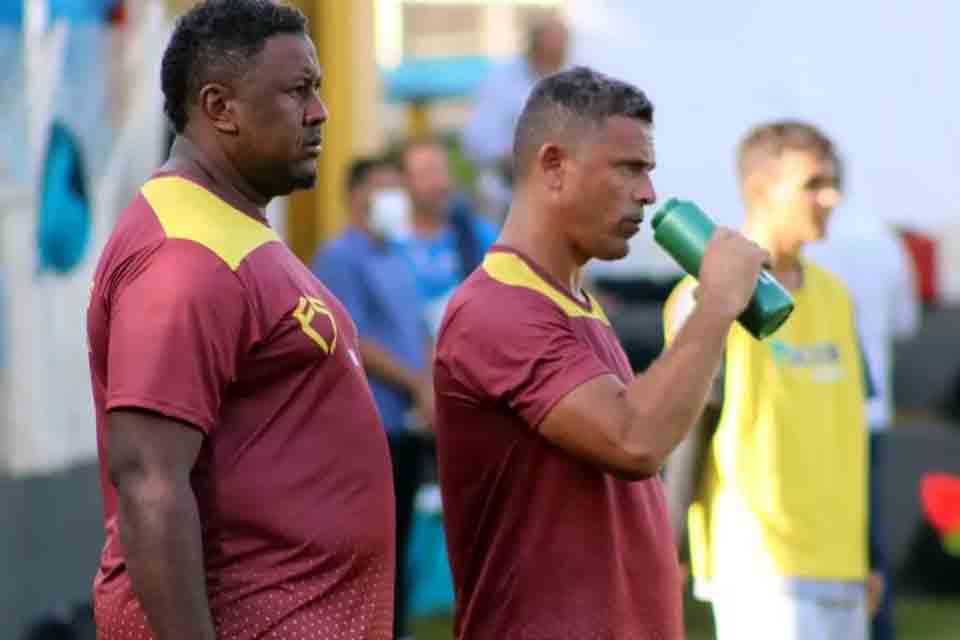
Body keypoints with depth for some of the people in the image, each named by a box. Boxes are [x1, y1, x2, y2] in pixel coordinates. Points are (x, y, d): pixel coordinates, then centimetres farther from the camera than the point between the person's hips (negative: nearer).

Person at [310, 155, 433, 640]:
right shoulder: (339, 258, -10)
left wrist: (430, 390, 1)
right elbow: (352, 342, -16)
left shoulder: (398, 262, 16)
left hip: (408, 422, 8)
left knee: (397, 538, 11)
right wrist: (419, 385, -14)